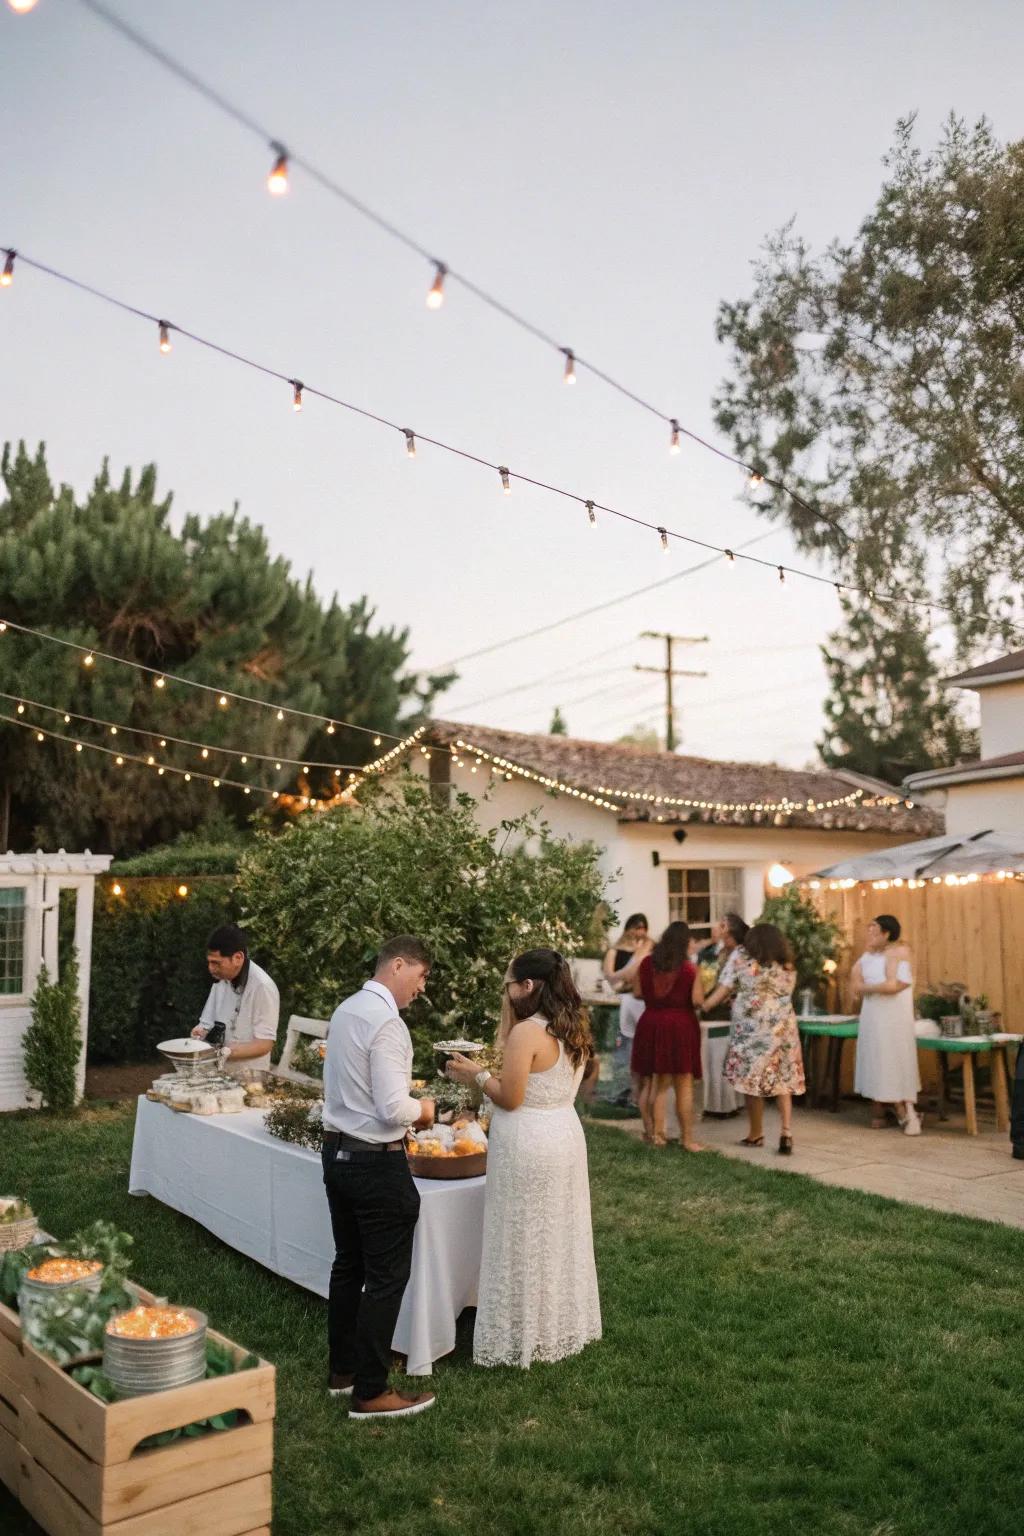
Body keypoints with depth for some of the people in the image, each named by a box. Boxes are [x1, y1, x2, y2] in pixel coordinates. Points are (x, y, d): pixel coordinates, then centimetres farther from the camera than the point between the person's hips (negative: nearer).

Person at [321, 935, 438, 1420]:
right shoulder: (386, 1022, -21)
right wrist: (422, 1110, -4)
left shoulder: (345, 1011, 7)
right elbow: (393, 1109, -24)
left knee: (348, 1265, 20)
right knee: (386, 1278, 3)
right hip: (377, 1162, -9)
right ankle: (370, 1393, 11)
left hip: (338, 1152, 9)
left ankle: (342, 1371, 32)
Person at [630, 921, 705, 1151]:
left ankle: (653, 1132, 20)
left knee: (653, 1082, 15)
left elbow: (638, 992, 5)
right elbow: (697, 1000, -14)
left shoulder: (647, 963, 0)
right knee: (684, 1086, 6)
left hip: (652, 1024, 4)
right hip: (680, 1026, -3)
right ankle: (687, 1139, 10)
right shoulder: (690, 968, -10)